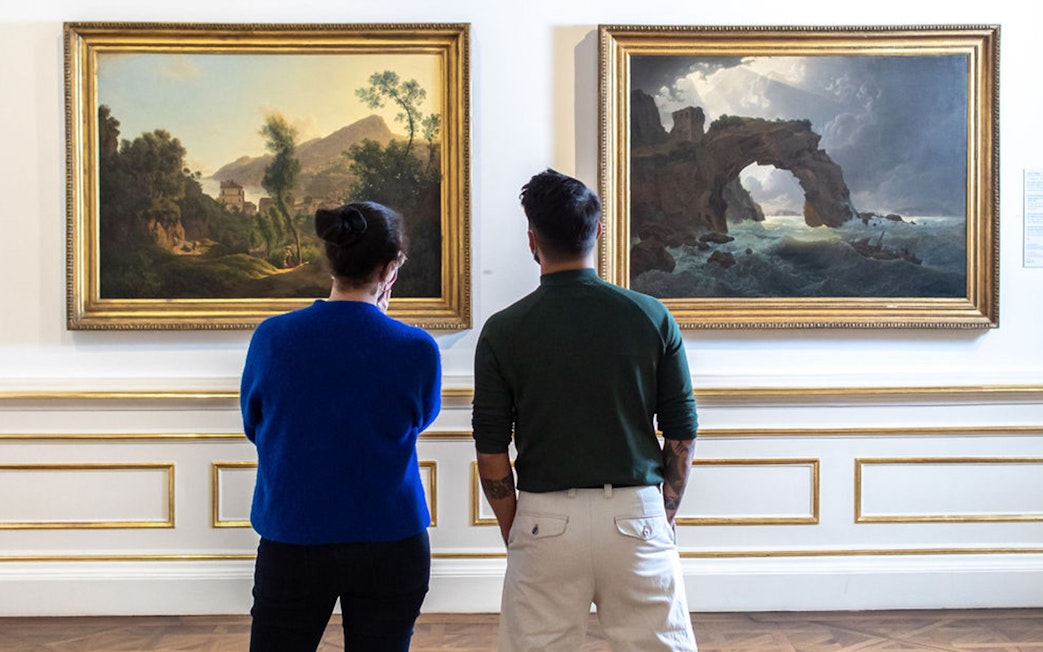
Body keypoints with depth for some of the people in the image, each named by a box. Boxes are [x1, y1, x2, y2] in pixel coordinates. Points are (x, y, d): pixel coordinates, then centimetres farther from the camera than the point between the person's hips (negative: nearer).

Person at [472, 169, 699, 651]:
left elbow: (491, 454, -1)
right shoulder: (652, 318, -3)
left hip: (545, 519, 0)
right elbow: (682, 438, 2)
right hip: (636, 513, 1)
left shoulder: (503, 331, -5)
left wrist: (513, 532, 12)